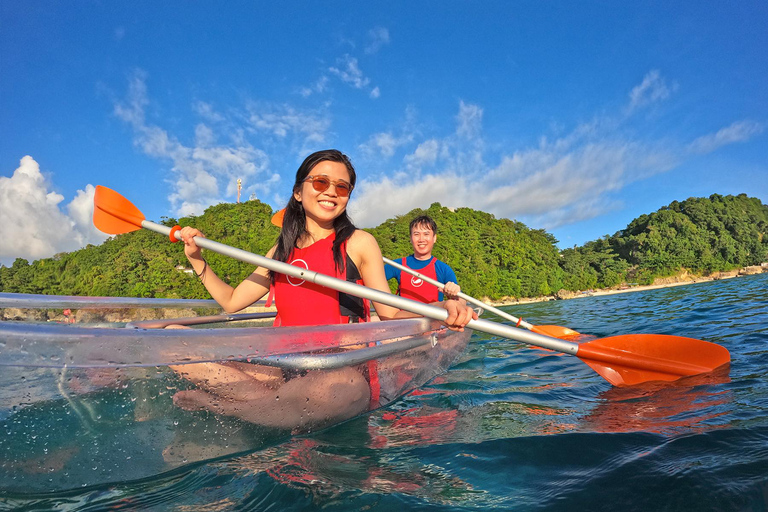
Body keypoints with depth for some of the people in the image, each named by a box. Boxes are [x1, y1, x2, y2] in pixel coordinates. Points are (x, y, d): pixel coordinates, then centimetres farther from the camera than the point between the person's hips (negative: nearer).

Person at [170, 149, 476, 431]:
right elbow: (231, 301, 22)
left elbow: (390, 314, -2)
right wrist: (197, 260, 14)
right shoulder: (281, 251, 16)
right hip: (282, 368, 4)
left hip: (341, 370, -3)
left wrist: (443, 309, -20)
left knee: (338, 388, -42)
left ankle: (214, 404, -15)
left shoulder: (359, 243, 4)